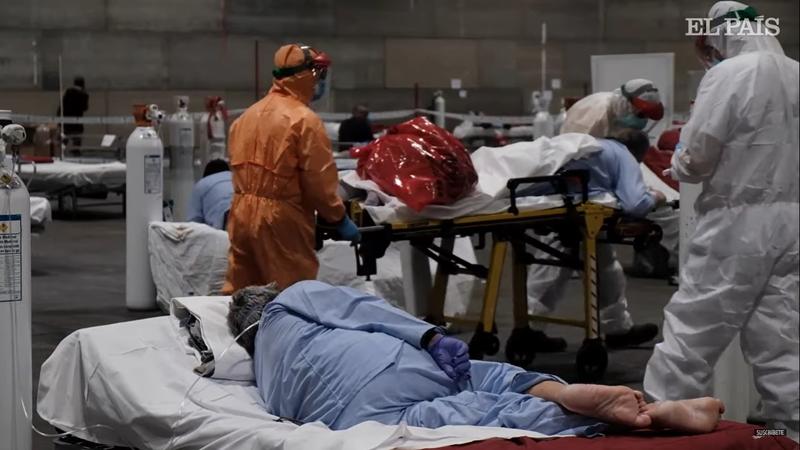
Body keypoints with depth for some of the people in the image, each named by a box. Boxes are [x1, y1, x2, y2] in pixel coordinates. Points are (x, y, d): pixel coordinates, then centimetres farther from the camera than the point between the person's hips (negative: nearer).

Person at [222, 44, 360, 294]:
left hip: (242, 215, 8)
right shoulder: (304, 119, -11)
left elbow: (239, 166, 12)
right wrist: (339, 219, -2)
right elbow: (319, 181, -12)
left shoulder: (248, 116, 12)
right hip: (281, 220, -8)